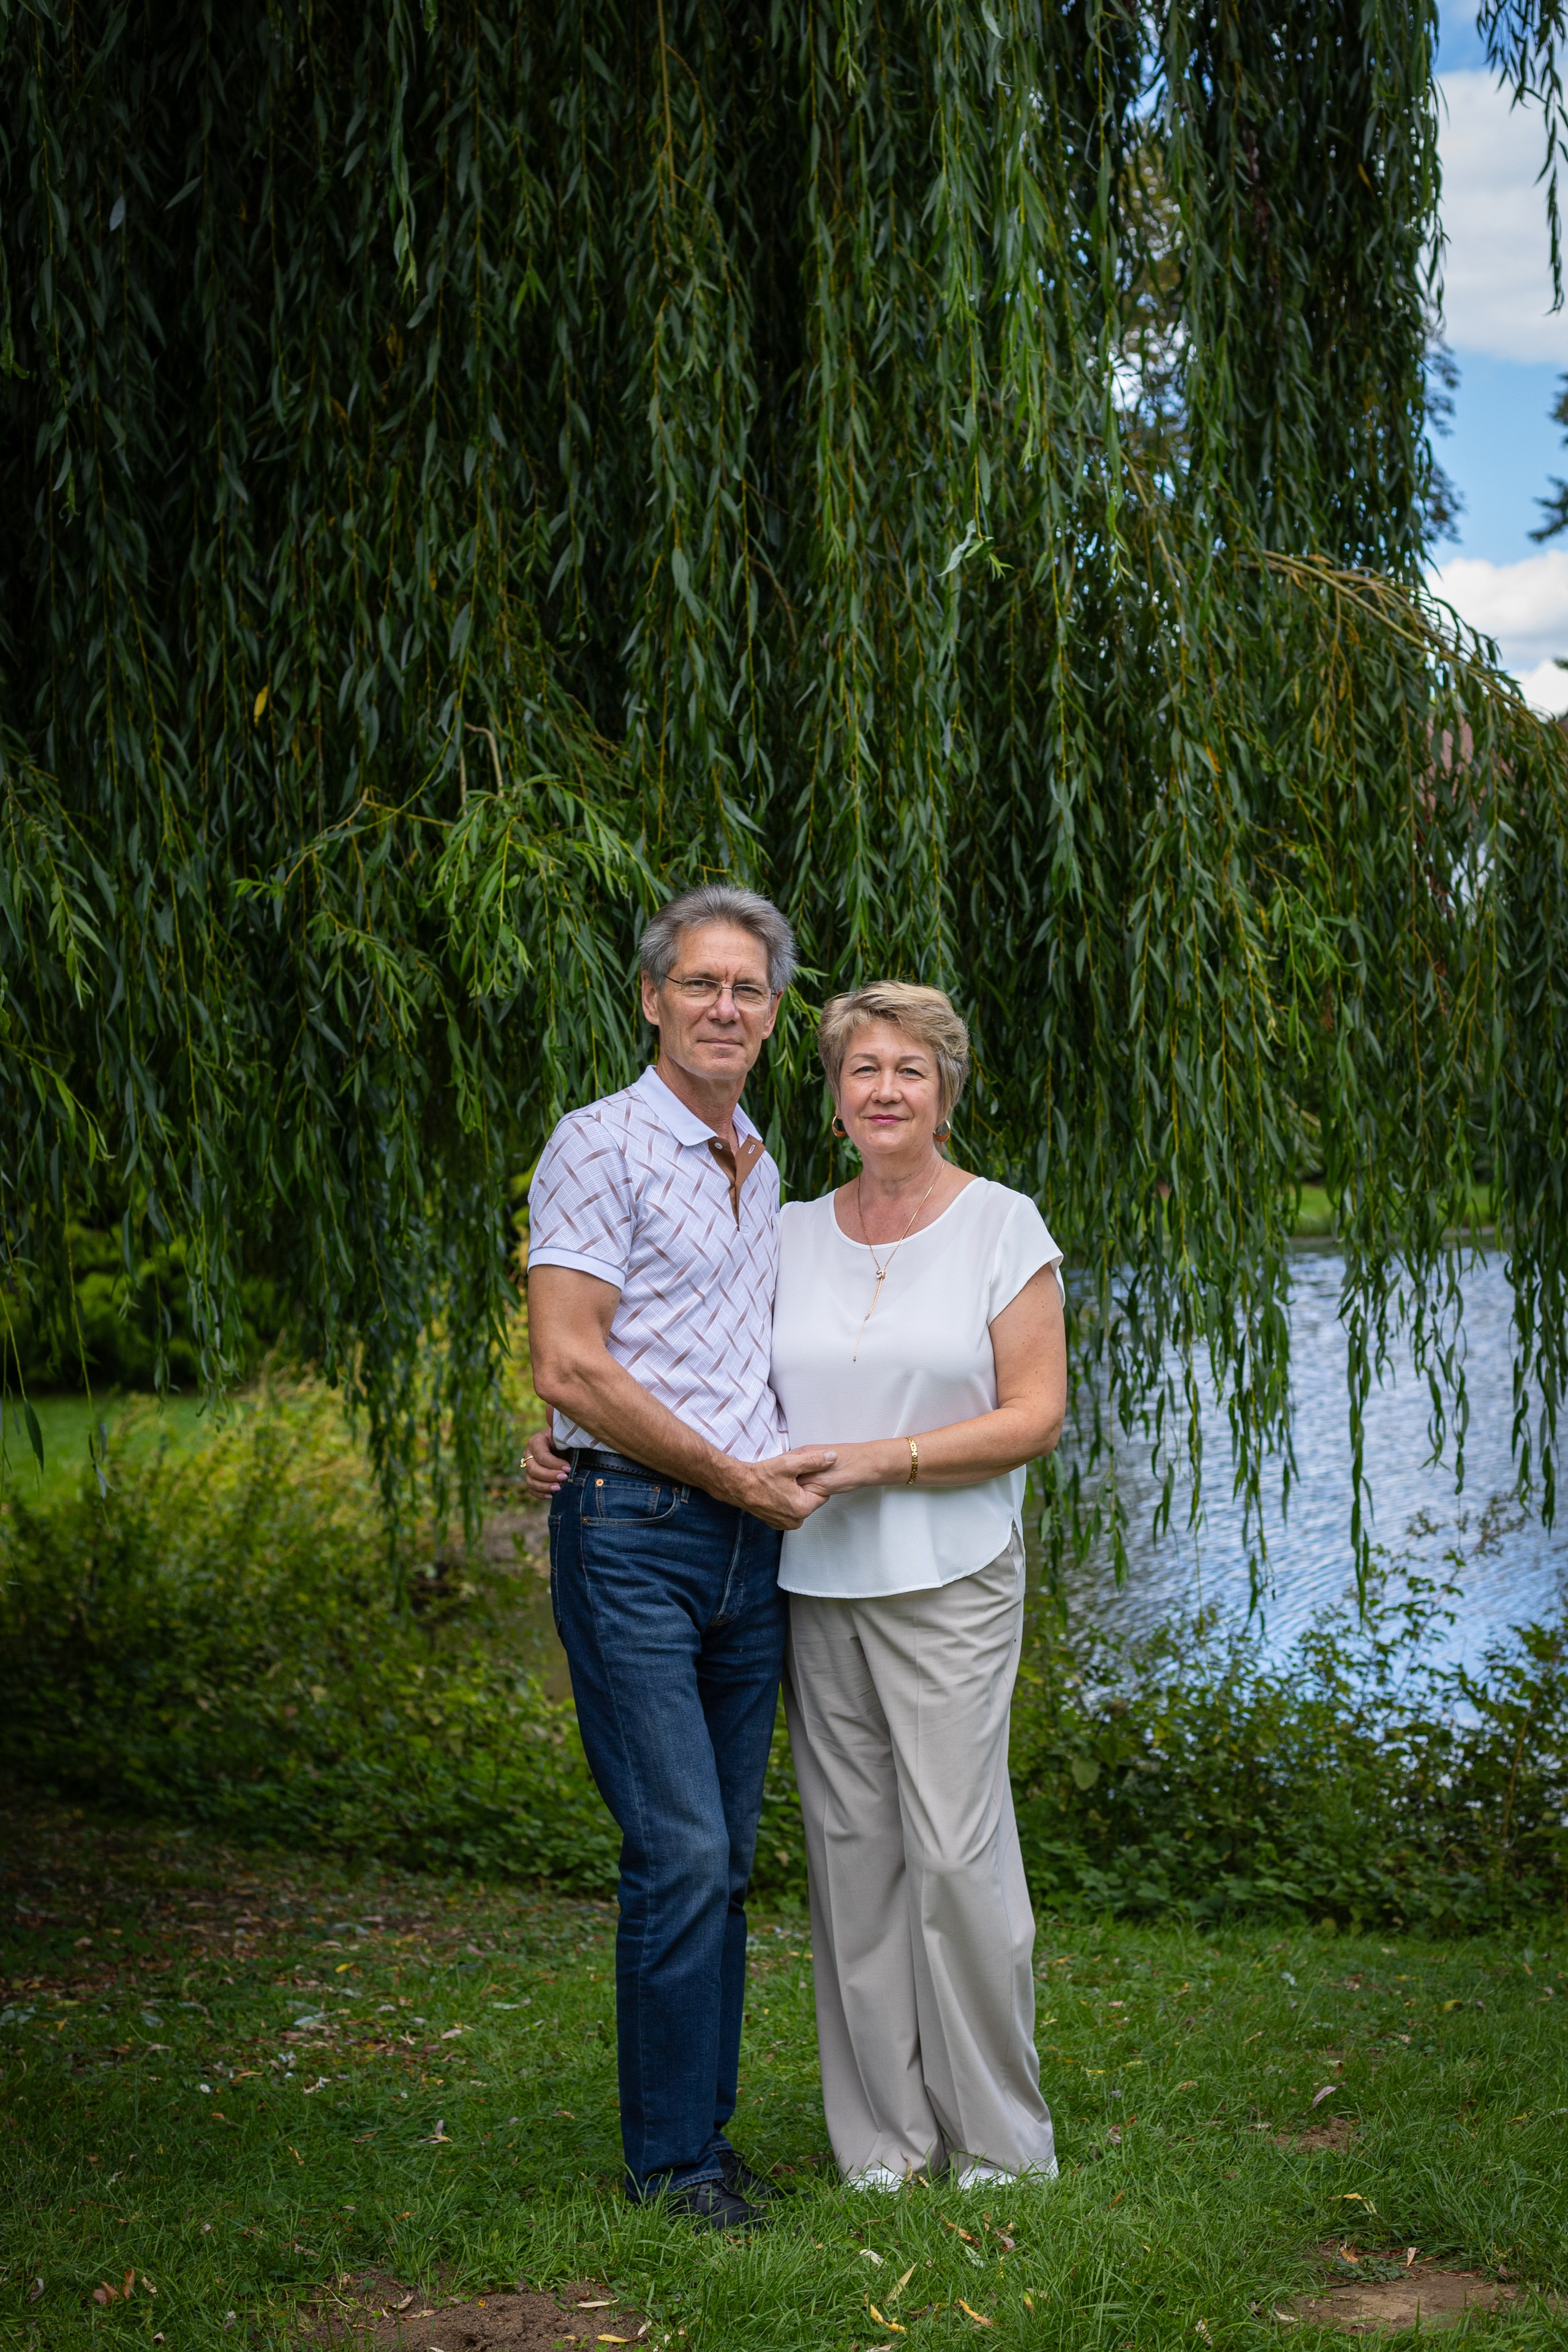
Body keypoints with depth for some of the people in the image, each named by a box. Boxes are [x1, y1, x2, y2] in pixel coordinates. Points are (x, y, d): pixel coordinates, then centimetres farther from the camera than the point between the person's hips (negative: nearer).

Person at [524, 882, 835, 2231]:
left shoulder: (761, 1169, 17)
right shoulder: (602, 1148, -7)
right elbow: (570, 1369, -14)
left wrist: (780, 1475, 8)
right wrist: (735, 1474, -10)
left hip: (752, 1542, 7)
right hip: (634, 1537, -7)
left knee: (727, 1857, 9)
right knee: (681, 1853, -9)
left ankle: (706, 2128, 19)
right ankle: (670, 2156, 4)